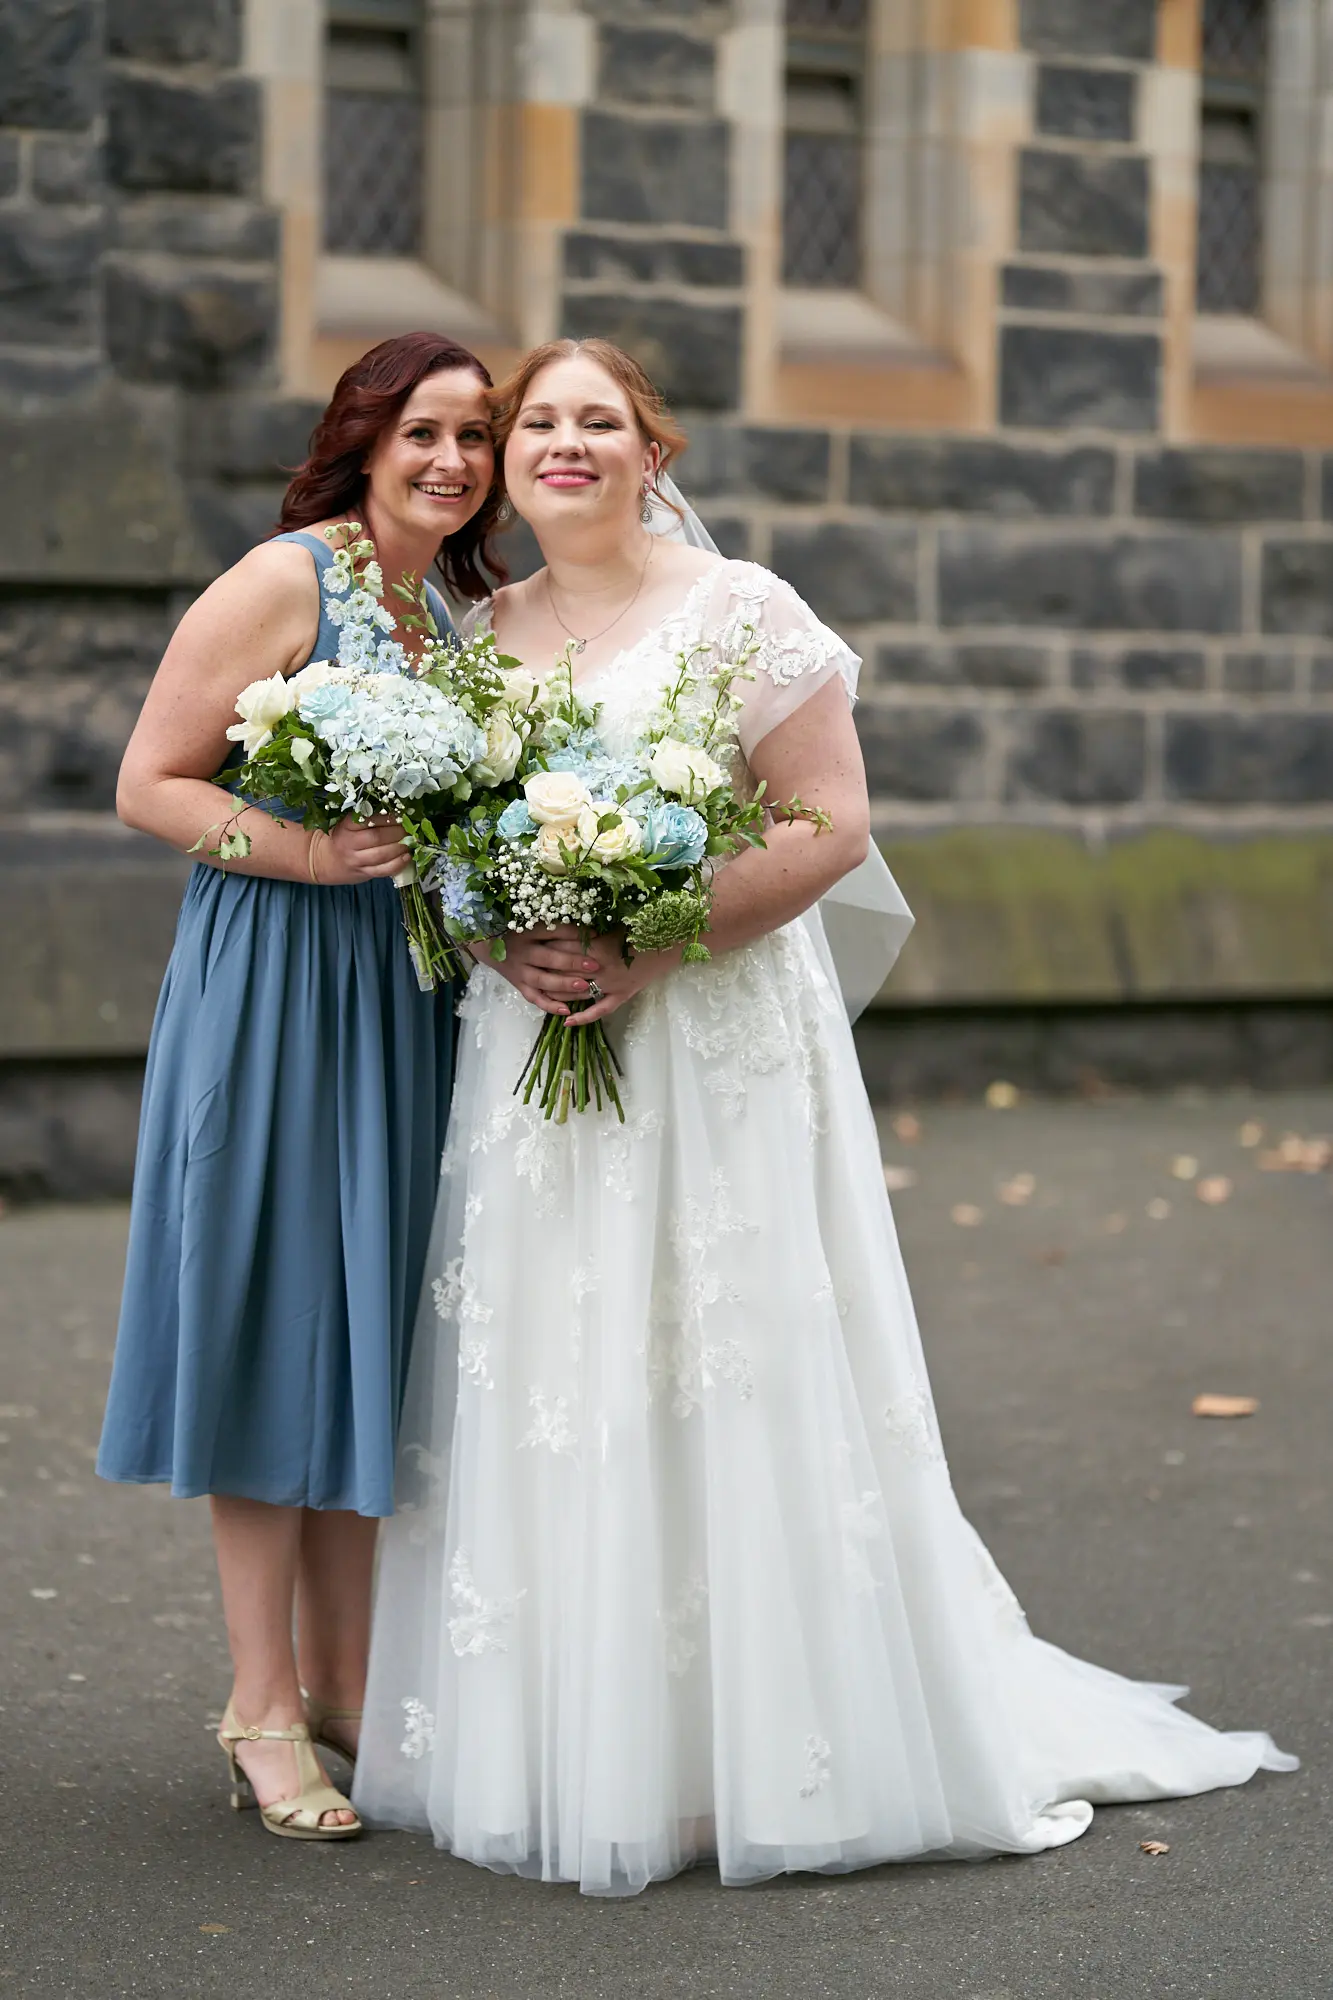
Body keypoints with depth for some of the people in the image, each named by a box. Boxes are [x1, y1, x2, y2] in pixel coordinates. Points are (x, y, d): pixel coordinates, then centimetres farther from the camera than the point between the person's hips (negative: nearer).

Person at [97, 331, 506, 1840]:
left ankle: (344, 1681, 21)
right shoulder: (281, 584, -10)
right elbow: (149, 785, -11)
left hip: (411, 997, 7)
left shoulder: (470, 606, 11)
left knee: (370, 1327, 10)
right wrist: (309, 852, -21)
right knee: (272, 1321, -1)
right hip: (273, 982, -7)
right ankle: (263, 1705, 8)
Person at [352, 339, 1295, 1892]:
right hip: (528, 1060, 5)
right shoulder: (479, 632, 12)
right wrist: (506, 945, -7)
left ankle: (762, 1752, 7)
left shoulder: (738, 611, -3)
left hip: (712, 1051, -5)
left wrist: (649, 946, -17)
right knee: (540, 1400, 4)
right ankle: (562, 1749, 14)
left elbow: (831, 825, -8)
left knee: (719, 1392, -4)